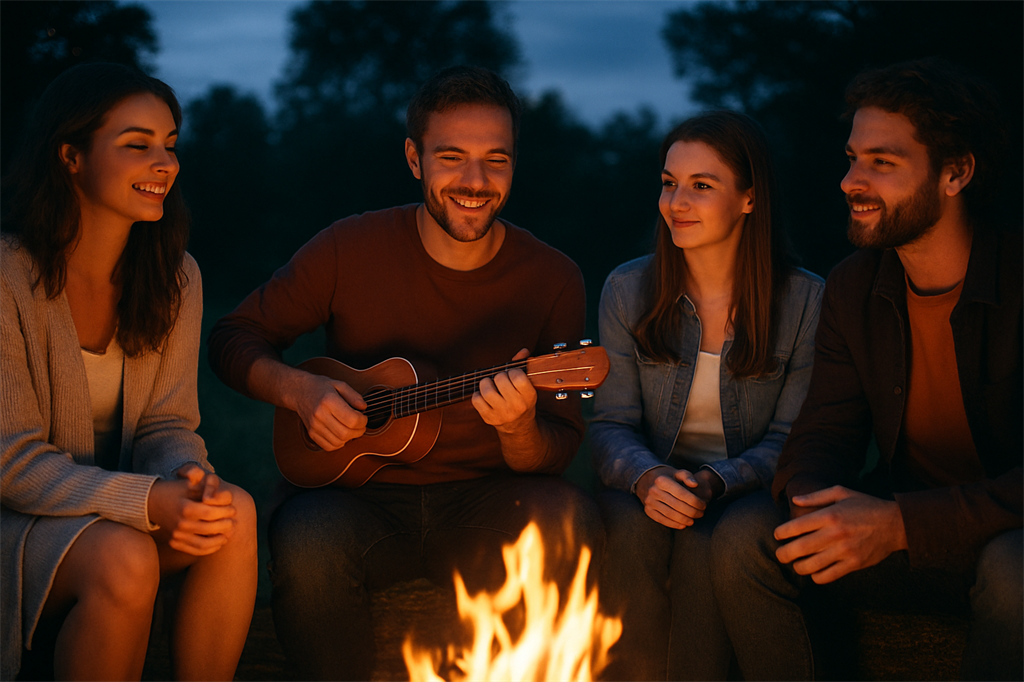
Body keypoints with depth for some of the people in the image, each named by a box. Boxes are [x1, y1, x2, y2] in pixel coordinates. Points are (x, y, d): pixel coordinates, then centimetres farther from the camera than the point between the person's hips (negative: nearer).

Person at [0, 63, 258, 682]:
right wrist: (149, 501, -32)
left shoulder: (173, 275, 1)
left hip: (119, 505, 5)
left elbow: (168, 424, 2)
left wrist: (189, 479, -24)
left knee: (234, 514, -25)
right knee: (124, 558, -34)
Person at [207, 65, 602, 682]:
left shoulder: (553, 279, -3)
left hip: (484, 504, 1)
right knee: (307, 542, -34)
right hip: (359, 496, 0)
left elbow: (561, 450, -1)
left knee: (570, 522, -30)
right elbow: (234, 338, 7)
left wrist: (520, 429, -25)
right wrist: (298, 390, -13)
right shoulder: (353, 249, -4)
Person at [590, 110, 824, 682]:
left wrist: (715, 482, -22)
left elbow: (789, 440, -2)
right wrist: (646, 477, -21)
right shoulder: (628, 290, 3)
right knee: (630, 531, -31)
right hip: (649, 490, 2)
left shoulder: (806, 301, -3)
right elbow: (611, 424, 2)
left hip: (746, 498, -2)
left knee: (703, 546, -33)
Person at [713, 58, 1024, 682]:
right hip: (896, 528, 5)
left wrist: (901, 524, -32)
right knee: (749, 539, -17)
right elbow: (824, 436, 4)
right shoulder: (853, 288, 3)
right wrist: (814, 502, -22)